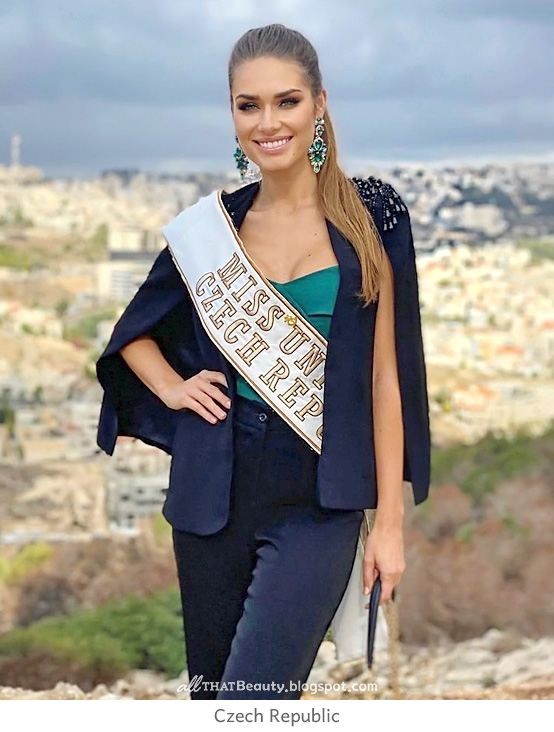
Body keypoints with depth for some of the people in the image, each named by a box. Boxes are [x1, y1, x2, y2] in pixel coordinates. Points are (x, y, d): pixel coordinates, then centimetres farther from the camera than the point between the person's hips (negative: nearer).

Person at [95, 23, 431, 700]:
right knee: (209, 688, 11)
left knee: (253, 699, -15)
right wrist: (174, 388, 1)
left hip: (319, 499, -3)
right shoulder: (212, 224, 5)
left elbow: (384, 373, -1)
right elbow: (134, 332, 20)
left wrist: (390, 518, -4)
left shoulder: (369, 214, -2)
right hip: (215, 488, 3)